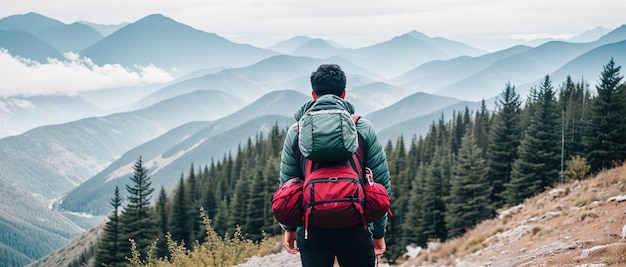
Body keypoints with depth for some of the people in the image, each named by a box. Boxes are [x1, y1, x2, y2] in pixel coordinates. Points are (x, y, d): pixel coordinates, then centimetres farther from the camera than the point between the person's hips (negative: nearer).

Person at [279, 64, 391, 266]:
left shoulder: (296, 132, 3)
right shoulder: (364, 129, 1)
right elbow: (381, 184, 1)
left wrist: (288, 227, 17)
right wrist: (379, 231, 9)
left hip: (311, 229, 1)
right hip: (355, 227, -1)